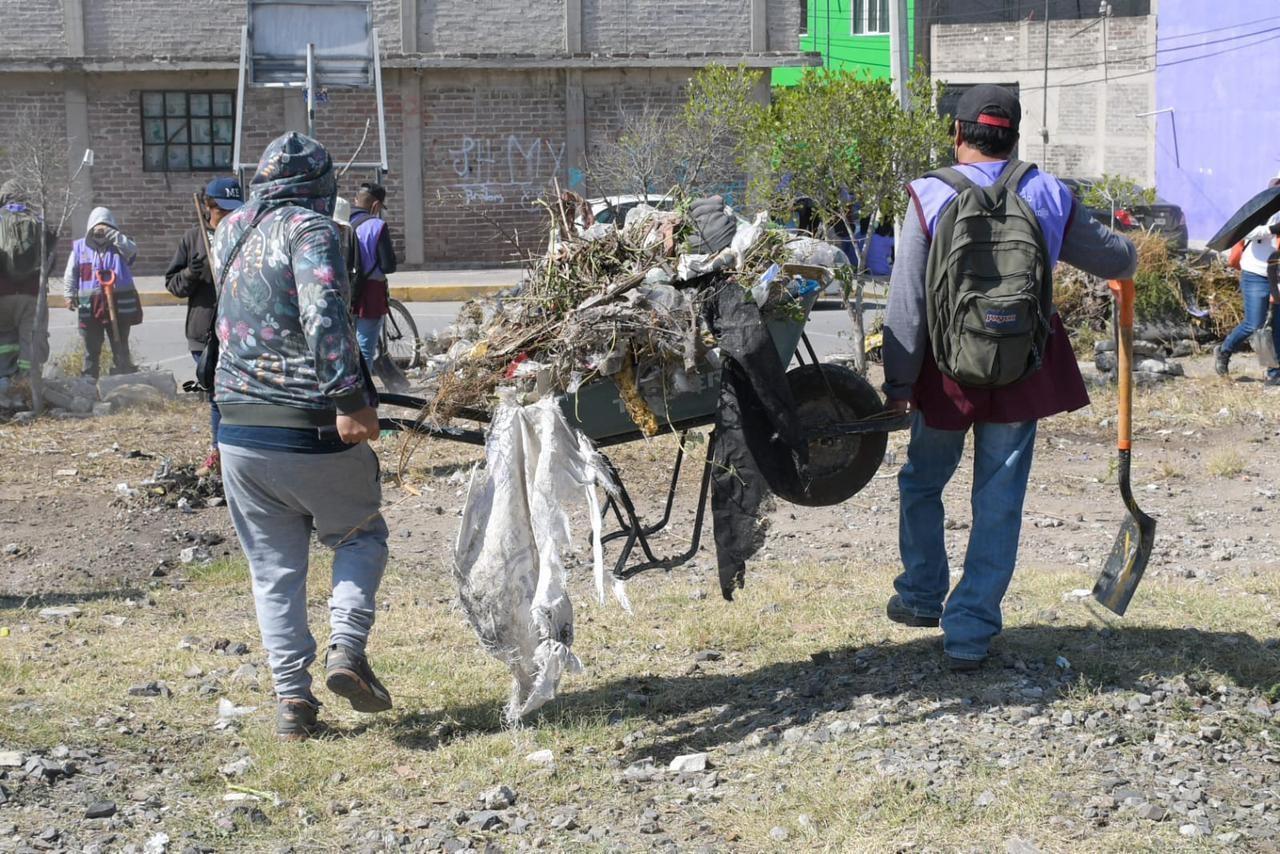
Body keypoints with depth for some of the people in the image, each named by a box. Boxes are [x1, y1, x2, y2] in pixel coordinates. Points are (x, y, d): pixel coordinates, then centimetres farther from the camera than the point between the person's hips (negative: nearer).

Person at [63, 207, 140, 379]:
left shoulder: (118, 245, 5)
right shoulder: (80, 247, 7)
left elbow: (132, 249, -18)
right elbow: (70, 274, 8)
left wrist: (110, 233, -20)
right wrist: (69, 295, -1)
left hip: (118, 305, -1)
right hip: (89, 305, 1)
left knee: (121, 348, 6)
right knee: (91, 349, 8)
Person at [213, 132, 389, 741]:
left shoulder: (229, 232, 11)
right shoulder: (309, 228, -9)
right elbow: (324, 316, -24)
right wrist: (350, 400, -27)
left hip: (240, 433, 5)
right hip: (312, 431, -5)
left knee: (274, 569, 13)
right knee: (361, 535, 16)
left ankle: (292, 699, 9)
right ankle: (347, 647, -3)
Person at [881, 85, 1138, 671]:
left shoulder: (932, 198, -9)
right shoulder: (1049, 197, -1)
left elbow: (907, 302, -10)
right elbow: (1115, 259, 14)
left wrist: (899, 381, -3)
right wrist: (1125, 257, 38)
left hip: (948, 370, -1)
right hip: (1023, 373, 2)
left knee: (922, 483, 21)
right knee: (999, 502, 7)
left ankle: (921, 596, 33)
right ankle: (970, 634, 8)